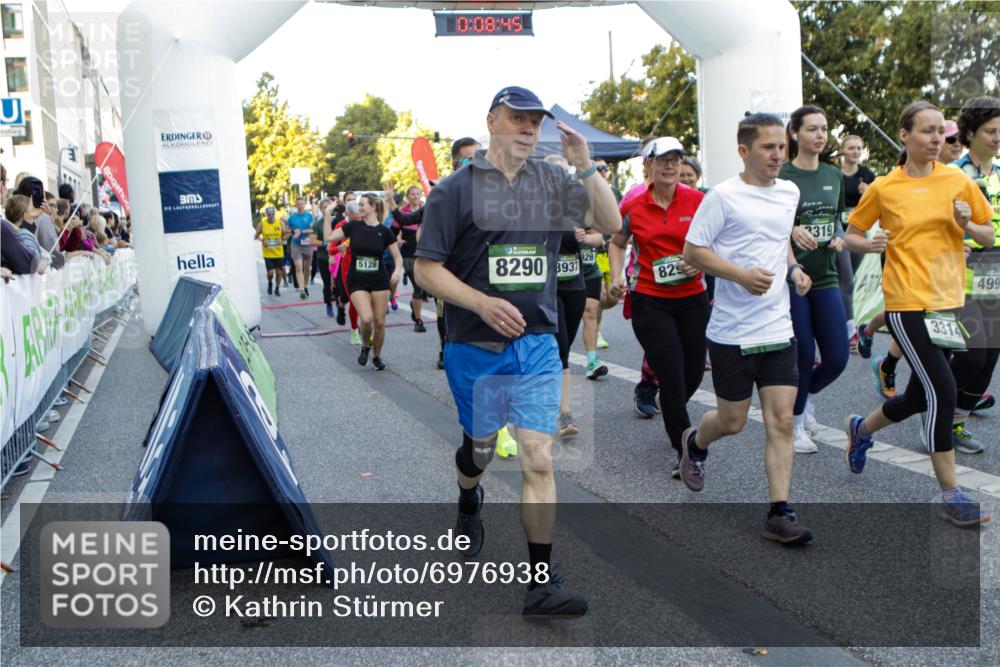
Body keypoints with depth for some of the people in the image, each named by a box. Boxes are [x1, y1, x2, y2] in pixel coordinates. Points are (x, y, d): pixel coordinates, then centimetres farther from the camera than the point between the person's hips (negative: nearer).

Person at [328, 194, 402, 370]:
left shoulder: (384, 231, -4)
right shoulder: (353, 226, 0)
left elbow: (398, 256, -1)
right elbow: (329, 237, 1)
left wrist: (398, 270, -19)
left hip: (380, 281, 0)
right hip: (357, 282, 0)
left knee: (379, 322, 2)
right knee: (366, 318, -19)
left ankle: (377, 356, 25)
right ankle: (365, 346, 11)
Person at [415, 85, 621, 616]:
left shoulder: (553, 181, 7)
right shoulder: (457, 188, -4)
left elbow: (611, 223, 5)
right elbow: (426, 268, -5)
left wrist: (585, 165, -7)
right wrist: (483, 303, -19)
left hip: (538, 345, 2)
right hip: (475, 347, -1)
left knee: (539, 460, -5)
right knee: (480, 446, 17)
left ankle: (541, 582, 0)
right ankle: (469, 503, 53)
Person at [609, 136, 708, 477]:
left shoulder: (698, 201, -2)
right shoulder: (632, 207, -1)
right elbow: (617, 244, 15)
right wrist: (617, 278, 1)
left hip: (692, 298, 2)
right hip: (649, 301, -2)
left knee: (694, 373, 12)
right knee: (672, 378, -5)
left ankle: (672, 413, 48)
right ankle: (685, 451, 12)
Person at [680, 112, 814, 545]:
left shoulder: (790, 193, 11)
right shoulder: (723, 196, -9)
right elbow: (692, 251, -9)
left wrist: (794, 270, 8)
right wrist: (741, 274, -22)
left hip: (779, 330, 5)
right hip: (731, 331, -5)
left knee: (781, 422, -2)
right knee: (733, 421, 8)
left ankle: (779, 514, 3)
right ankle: (694, 442, 41)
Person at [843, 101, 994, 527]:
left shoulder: (957, 181, 5)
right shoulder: (883, 188, -1)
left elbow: (989, 238, 10)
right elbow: (851, 234, 9)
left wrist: (967, 225, -11)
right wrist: (870, 245, -12)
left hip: (948, 301, 4)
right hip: (906, 303, -4)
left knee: (920, 397, 13)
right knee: (943, 390, -14)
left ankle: (861, 429, 43)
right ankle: (950, 495, -2)